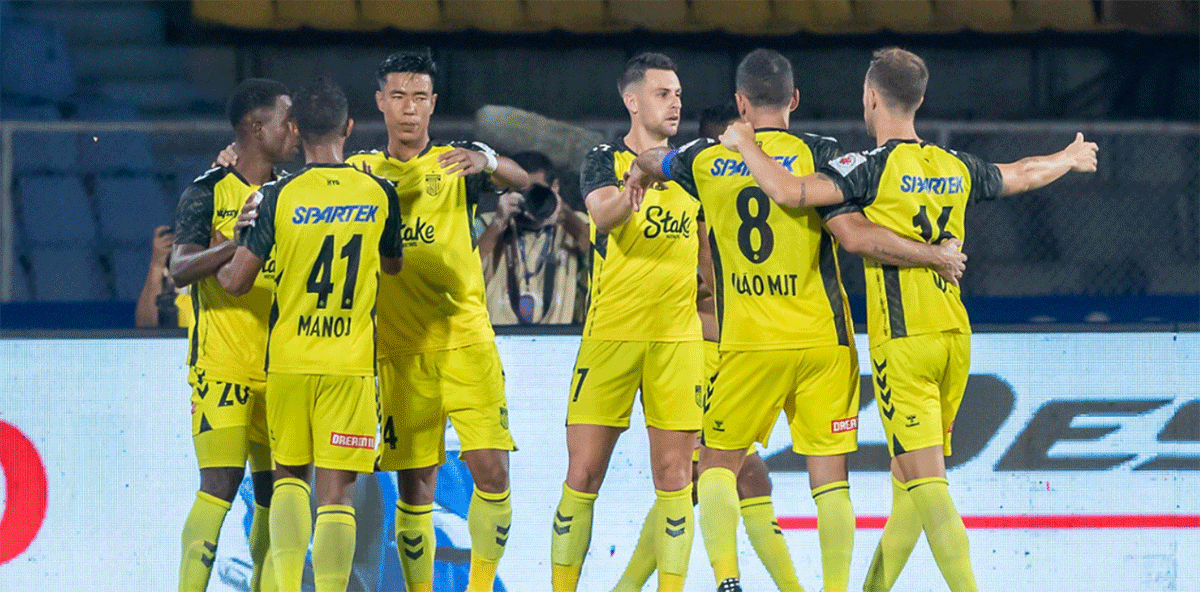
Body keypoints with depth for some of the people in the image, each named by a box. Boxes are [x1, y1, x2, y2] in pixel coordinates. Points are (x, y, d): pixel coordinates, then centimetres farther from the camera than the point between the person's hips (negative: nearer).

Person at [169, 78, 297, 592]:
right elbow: (180, 270, -17)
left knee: (274, 491, 5)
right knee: (220, 485, -14)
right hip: (222, 369, -5)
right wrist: (239, 243, -32)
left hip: (279, 370, 6)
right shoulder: (208, 194, -4)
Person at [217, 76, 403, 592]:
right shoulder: (380, 195, 0)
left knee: (289, 475, 17)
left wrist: (222, 264, 20)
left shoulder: (278, 197, -6)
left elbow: (236, 283, -3)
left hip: (289, 360, 0)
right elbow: (392, 265, 17)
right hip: (352, 364, 0)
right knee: (336, 492, 0)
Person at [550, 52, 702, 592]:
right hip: (610, 332, -3)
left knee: (674, 475, -2)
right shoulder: (604, 161, 2)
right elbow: (603, 214, -20)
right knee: (583, 474, -3)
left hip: (678, 337, 3)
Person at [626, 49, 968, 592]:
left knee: (718, 461, 14)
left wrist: (639, 170, 46)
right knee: (829, 475, 3)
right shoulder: (818, 155, -6)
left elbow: (649, 161, 25)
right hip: (822, 340, -1)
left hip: (747, 343, 1)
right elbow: (858, 233, -17)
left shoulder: (707, 161, 3)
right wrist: (937, 256, -7)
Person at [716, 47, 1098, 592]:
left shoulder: (873, 167, -10)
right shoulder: (956, 168, 10)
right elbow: (1023, 175, 29)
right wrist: (1070, 158, 51)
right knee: (908, 477, 14)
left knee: (925, 482, -11)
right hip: (955, 336, 7)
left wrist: (745, 144, -2)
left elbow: (788, 192, -21)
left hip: (903, 341, -7)